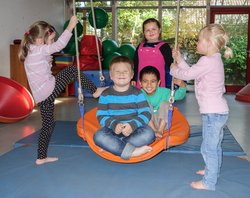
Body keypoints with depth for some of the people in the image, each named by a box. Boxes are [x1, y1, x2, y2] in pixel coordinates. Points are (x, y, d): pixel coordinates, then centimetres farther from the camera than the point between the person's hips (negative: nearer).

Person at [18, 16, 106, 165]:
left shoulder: (30, 53, 19)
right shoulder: (39, 50, -10)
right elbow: (60, 45, -20)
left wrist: (47, 62, 18)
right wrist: (71, 26, -16)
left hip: (41, 97, 9)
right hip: (49, 90, -9)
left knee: (48, 124, 16)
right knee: (71, 70, 0)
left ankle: (41, 157, 21)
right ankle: (95, 90, 7)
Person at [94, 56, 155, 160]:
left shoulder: (137, 93, 1)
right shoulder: (105, 95, 3)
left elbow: (146, 113, -5)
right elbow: (101, 116, -2)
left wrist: (133, 125, -23)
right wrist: (114, 124, -21)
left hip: (134, 129, 0)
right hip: (113, 130, 0)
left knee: (148, 134, -29)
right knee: (98, 136, -29)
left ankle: (111, 146, -25)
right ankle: (131, 151, -34)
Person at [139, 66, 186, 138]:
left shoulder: (163, 92, -10)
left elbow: (179, 95, -12)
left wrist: (182, 85, -32)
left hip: (162, 124, 1)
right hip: (148, 123, -1)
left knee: (165, 103, -20)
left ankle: (160, 130, -21)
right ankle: (154, 131, -26)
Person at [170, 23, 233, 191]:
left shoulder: (207, 61, -20)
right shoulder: (215, 60, 12)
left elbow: (187, 74, -15)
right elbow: (192, 72, 16)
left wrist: (173, 69, 3)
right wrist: (180, 60, 16)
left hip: (213, 113, -10)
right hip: (219, 111, 10)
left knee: (209, 147, -1)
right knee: (215, 145, 23)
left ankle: (209, 182, 8)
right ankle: (212, 170, 40)